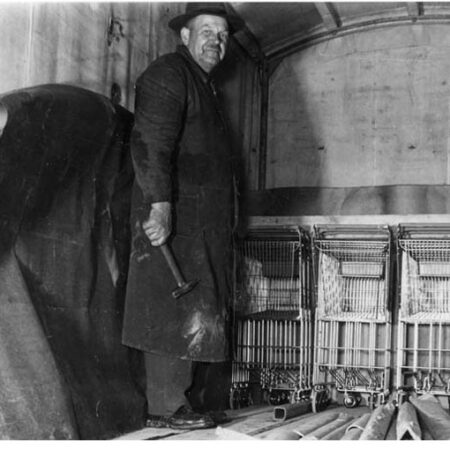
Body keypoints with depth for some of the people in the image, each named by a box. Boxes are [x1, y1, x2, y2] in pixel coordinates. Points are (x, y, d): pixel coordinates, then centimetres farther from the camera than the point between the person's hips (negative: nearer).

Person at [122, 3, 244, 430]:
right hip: (174, 216, -10)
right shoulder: (167, 74, -5)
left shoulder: (204, 85, 26)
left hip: (204, 223, 10)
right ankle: (166, 407, -4)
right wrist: (159, 204, -27)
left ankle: (173, 402, 13)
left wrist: (223, 221, 23)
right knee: (178, 312, -9)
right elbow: (150, 144, -18)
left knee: (196, 313, 8)